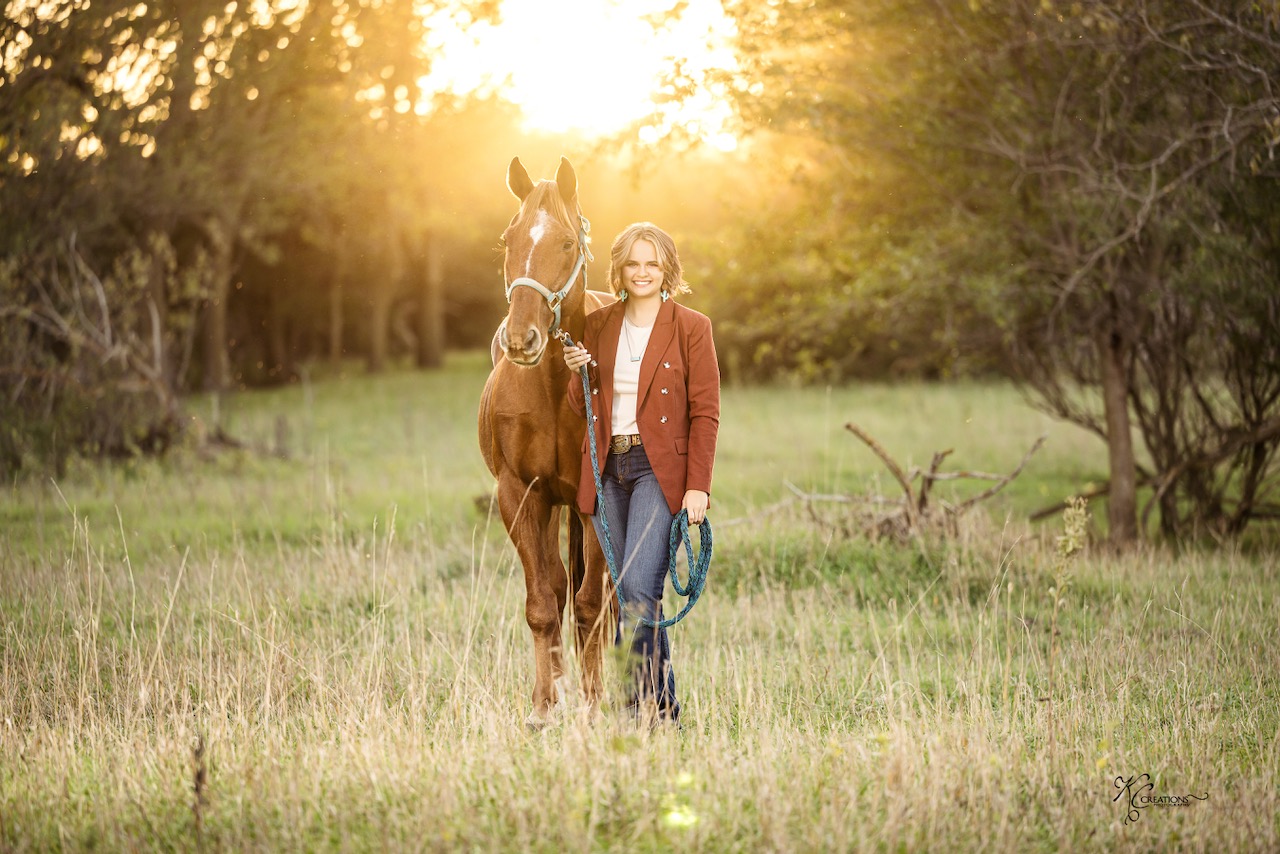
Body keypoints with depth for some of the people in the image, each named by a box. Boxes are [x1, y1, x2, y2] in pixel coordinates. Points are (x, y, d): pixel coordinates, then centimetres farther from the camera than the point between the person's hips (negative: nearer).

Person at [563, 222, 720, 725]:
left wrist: (698, 486, -12)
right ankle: (661, 710, 17)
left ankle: (653, 707, -13)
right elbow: (583, 408, 15)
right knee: (630, 596, 8)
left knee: (637, 587, -17)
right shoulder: (597, 327, 11)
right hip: (608, 470, 5)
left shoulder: (691, 329, -1)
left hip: (660, 470, -5)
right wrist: (578, 373, -6)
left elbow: (705, 413, -4)